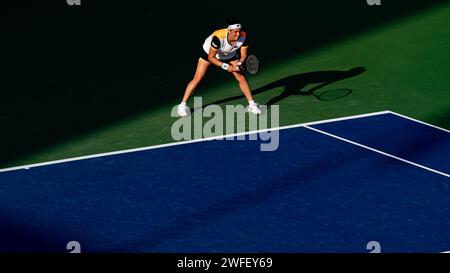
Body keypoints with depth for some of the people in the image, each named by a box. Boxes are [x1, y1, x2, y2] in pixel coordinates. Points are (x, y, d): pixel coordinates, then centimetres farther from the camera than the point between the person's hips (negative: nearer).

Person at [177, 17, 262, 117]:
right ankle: (182, 105, 4)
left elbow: (243, 55, -15)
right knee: (197, 79, -8)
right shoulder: (218, 37, -42)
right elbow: (211, 57, -31)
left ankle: (252, 105, 9)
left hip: (230, 55, 4)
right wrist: (226, 66, -35)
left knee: (242, 78, -4)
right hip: (209, 53, -4)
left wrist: (239, 64, -35)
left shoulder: (243, 37, -30)